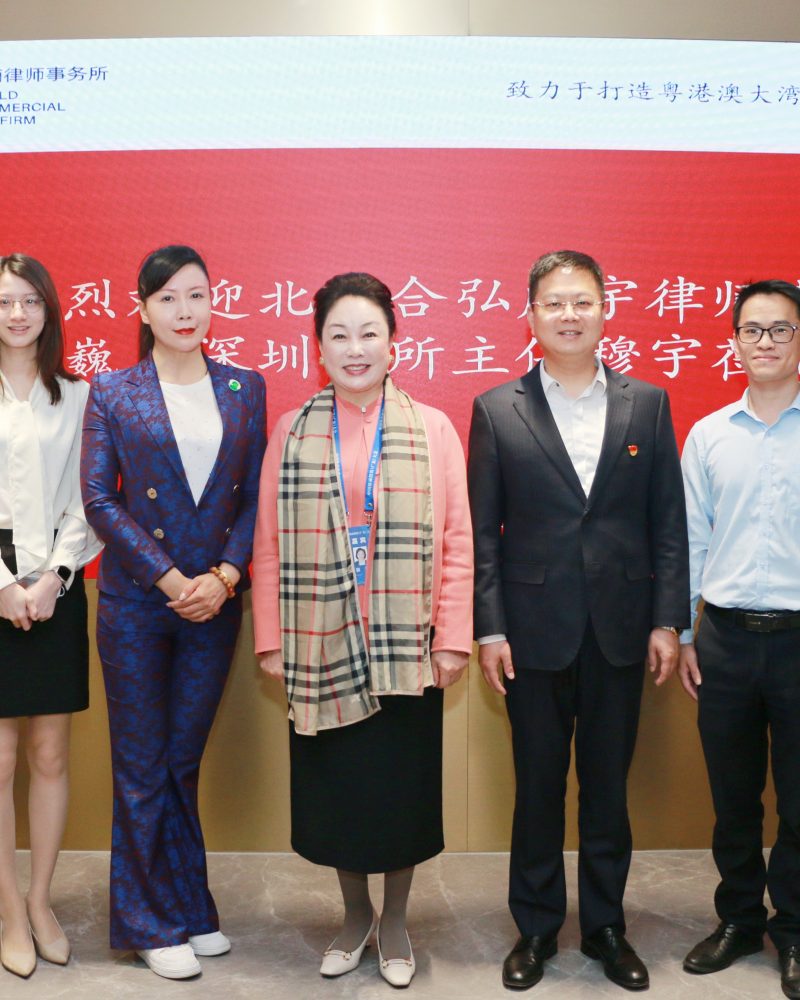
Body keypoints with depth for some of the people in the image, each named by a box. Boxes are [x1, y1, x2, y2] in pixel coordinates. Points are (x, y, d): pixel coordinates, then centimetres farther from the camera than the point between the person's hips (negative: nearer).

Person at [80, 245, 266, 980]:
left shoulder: (244, 389, 5)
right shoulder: (111, 394, -1)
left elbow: (255, 496, 3)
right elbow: (100, 499, -7)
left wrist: (224, 577, -10)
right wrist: (170, 579, -13)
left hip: (214, 603, 2)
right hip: (135, 603, -2)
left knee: (184, 762, 13)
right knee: (142, 768, 8)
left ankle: (190, 911, 29)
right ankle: (154, 924, 22)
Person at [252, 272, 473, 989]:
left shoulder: (431, 428, 0)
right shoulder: (293, 431, 3)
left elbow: (456, 543, -1)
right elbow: (270, 544, 3)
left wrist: (454, 638, -6)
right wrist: (270, 640, -1)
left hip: (406, 646, -1)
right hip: (320, 643, 1)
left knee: (401, 785, 9)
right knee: (334, 786, 11)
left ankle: (395, 919, 33)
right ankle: (355, 915, 35)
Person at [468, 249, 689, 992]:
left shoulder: (647, 404, 4)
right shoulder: (497, 410, 0)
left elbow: (669, 523, 3)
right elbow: (482, 531, -1)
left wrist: (667, 621, -1)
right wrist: (489, 628, -5)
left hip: (620, 630, 1)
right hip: (535, 630, -1)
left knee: (608, 787, 13)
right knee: (537, 787, 11)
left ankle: (606, 928, 30)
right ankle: (536, 928, 28)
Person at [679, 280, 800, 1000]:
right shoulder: (708, 435, 7)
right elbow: (690, 541, 9)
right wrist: (682, 633, 6)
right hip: (726, 637, 2)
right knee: (732, 796, 13)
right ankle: (739, 919, 31)